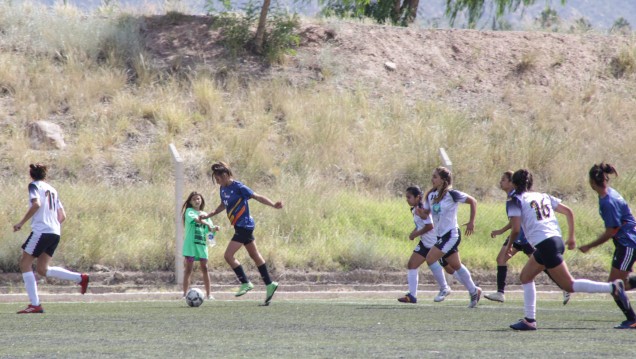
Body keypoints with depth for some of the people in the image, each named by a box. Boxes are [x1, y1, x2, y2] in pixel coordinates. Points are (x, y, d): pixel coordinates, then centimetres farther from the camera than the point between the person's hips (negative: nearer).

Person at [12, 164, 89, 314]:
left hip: (41, 231, -8)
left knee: (25, 263, -1)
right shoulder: (52, 190, 22)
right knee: (42, 269, 11)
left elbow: (36, 204, -18)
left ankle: (35, 304, -10)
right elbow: (62, 216, 19)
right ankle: (80, 278, 0)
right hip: (55, 233, 8)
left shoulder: (34, 185, 1)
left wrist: (21, 222, -13)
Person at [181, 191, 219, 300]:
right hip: (191, 244, -5)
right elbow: (195, 219, -20)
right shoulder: (189, 211, 1)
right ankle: (185, 294, -3)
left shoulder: (205, 215, 16)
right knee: (188, 269, -5)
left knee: (204, 268, 4)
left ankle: (208, 294, 7)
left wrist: (214, 229, -12)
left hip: (202, 243, 5)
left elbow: (209, 229, 11)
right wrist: (206, 223, -31)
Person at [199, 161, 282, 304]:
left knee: (228, 255, -13)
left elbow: (257, 197, -17)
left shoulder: (238, 187, -18)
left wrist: (273, 205, -26)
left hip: (244, 226, -10)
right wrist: (208, 215, 23)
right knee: (254, 255, 14)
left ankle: (245, 283, -4)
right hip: (239, 227, 10)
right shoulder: (223, 189, 7)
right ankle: (269, 284, 20)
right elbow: (223, 205, 24)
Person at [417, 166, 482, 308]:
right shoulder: (431, 195, 7)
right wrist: (420, 212, -11)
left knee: (430, 259, -18)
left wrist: (471, 222, -4)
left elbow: (472, 201, -6)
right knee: (456, 266, 15)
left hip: (451, 234, -8)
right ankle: (474, 291, 26)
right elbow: (425, 214, 12)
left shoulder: (451, 194, -13)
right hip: (441, 235, 8)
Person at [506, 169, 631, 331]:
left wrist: (509, 245, 10)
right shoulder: (543, 197, 20)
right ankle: (529, 320, 18)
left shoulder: (515, 201, 1)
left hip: (544, 244, -8)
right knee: (526, 276, 21)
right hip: (556, 240, 8)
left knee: (569, 285, -6)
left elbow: (516, 229, -8)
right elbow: (568, 212, 17)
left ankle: (612, 287, -18)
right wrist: (571, 237, 22)